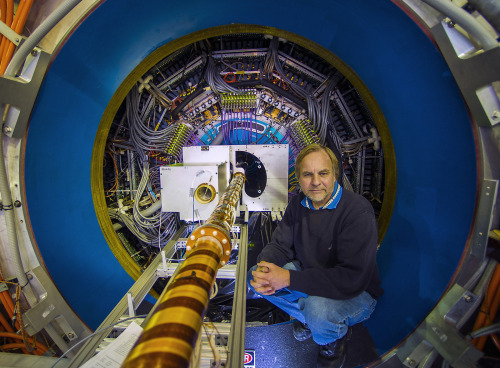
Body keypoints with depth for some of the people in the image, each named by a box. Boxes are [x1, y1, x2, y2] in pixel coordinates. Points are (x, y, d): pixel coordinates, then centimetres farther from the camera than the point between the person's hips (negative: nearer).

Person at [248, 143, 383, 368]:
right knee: (255, 276, -8)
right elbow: (280, 245, -2)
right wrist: (264, 267, -27)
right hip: (310, 277, 6)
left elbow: (353, 278, -33)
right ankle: (309, 317, 12)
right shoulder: (298, 204, -4)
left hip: (358, 293, -5)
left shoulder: (358, 211, -26)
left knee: (318, 307, -37)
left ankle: (335, 337, 2)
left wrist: (289, 278, -35)